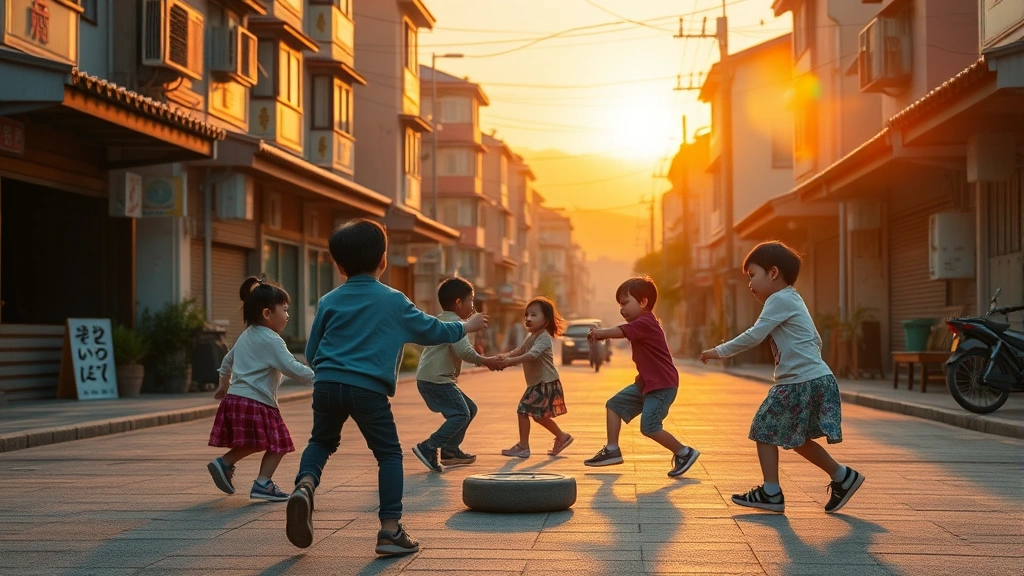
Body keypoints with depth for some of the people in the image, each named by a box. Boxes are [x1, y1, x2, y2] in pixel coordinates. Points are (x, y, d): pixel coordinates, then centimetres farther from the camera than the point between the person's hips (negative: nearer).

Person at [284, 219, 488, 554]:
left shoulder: (328, 302, 11)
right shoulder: (394, 302, 6)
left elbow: (311, 354, 16)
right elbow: (432, 331, 16)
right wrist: (467, 326, 34)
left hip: (327, 386, 3)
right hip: (369, 390, -3)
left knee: (322, 441, 25)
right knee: (389, 454, 9)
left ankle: (305, 484, -3)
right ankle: (390, 529, 4)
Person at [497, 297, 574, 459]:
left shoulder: (544, 338, -19)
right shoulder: (531, 337, 14)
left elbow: (532, 354, -34)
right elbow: (519, 351, 6)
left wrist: (511, 361, -44)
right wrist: (505, 356, -15)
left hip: (546, 383, -10)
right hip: (536, 383, 10)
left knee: (523, 410, -12)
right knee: (539, 415, 20)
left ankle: (523, 447, -5)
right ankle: (562, 437, 36)